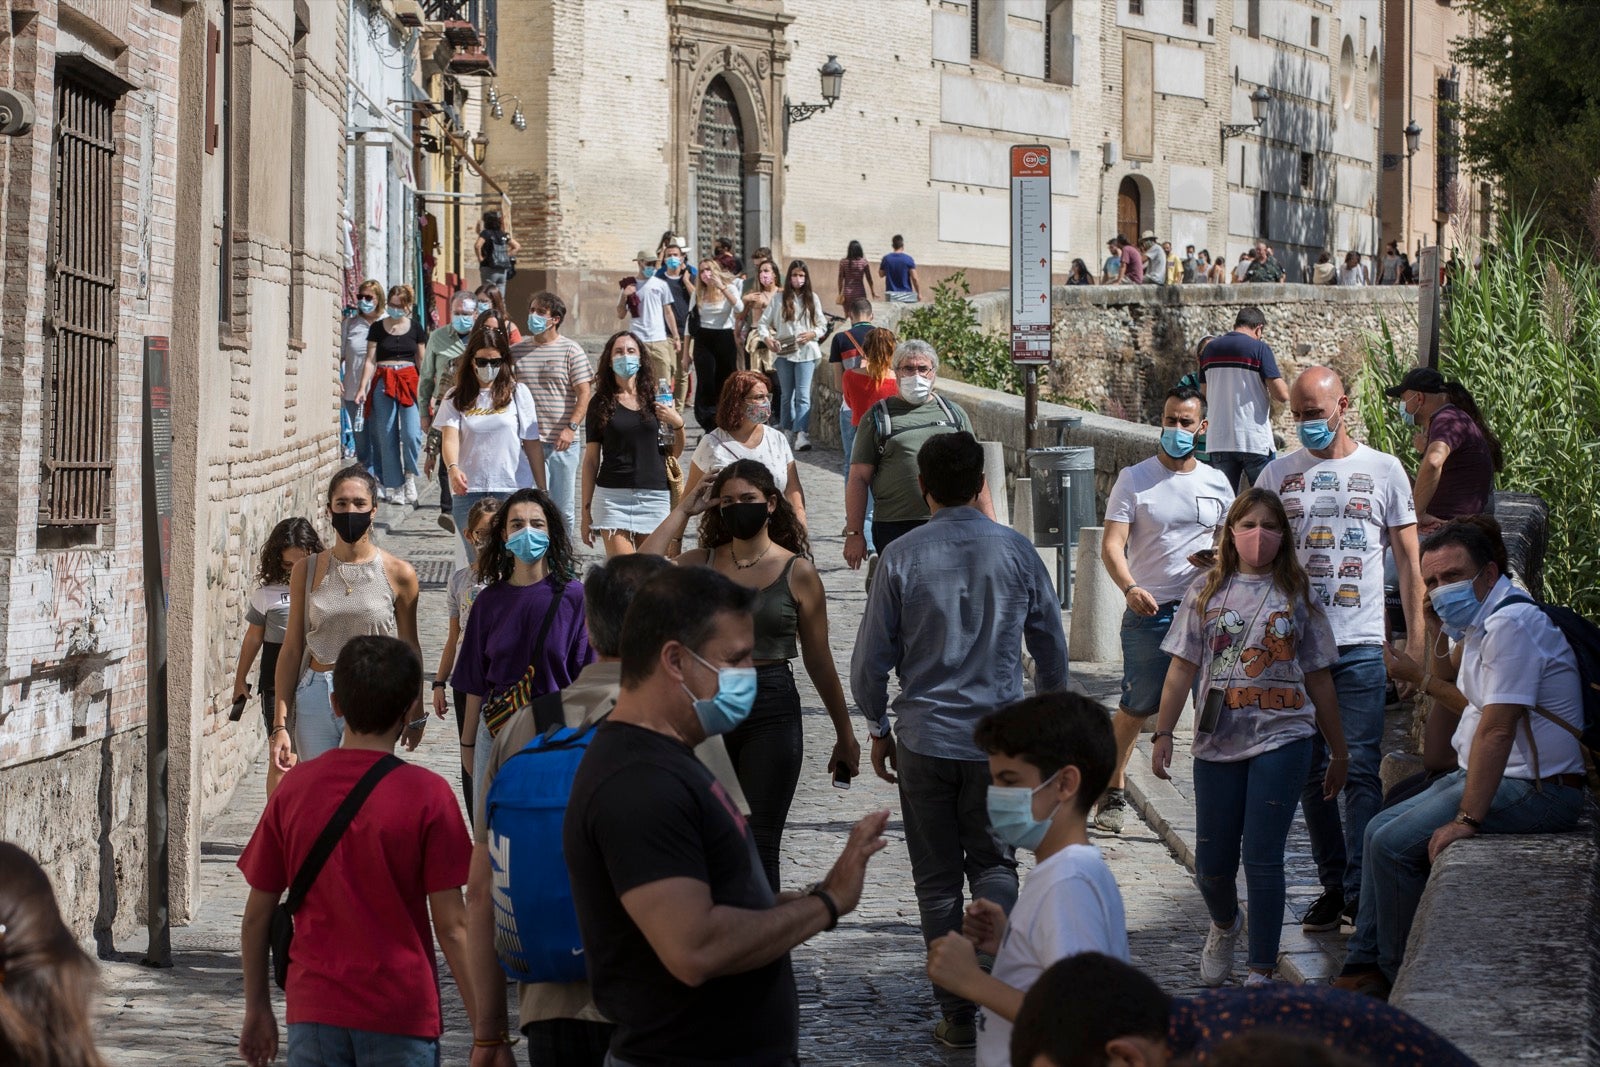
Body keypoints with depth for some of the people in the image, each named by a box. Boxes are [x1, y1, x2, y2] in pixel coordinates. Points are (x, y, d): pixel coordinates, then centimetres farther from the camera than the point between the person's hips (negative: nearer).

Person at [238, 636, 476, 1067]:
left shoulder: (294, 788, 1)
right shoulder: (427, 794, -9)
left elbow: (257, 916, 6)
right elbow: (452, 926, -10)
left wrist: (257, 1008, 19)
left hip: (314, 1014, 3)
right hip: (400, 1015, -3)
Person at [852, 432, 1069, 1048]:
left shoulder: (901, 557, -8)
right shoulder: (1016, 552, -4)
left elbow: (871, 658, -3)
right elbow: (1052, 649, 5)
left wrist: (878, 729, 12)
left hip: (924, 738, -1)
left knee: (938, 879, 9)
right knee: (994, 862, 15)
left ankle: (958, 1015, 12)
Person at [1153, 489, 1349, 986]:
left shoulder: (1295, 594, 6)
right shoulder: (1207, 590, 7)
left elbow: (1318, 678, 11)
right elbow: (1183, 667, 7)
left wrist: (1339, 752, 14)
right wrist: (1163, 733, -1)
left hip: (1281, 739, -2)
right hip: (1217, 741, 2)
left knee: (1262, 857, -8)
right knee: (1212, 861, 6)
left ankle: (1261, 973, 1)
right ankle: (1225, 925, 40)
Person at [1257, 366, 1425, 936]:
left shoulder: (1384, 471, 6)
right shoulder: (1277, 475, 11)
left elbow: (1408, 562, 7)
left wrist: (1416, 643, 2)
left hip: (1360, 646, -3)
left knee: (1360, 770, -8)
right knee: (1311, 772, 5)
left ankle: (1361, 893, -5)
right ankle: (1332, 886, 13)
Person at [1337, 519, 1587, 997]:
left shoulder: (1511, 623, -21)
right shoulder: (1481, 621, 12)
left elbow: (1496, 730, -26)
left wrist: (1467, 819, -28)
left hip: (1534, 791, -11)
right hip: (1495, 775, 11)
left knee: (1394, 845, -15)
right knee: (1380, 829, 13)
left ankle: (1401, 978, -1)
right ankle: (1363, 971, 15)